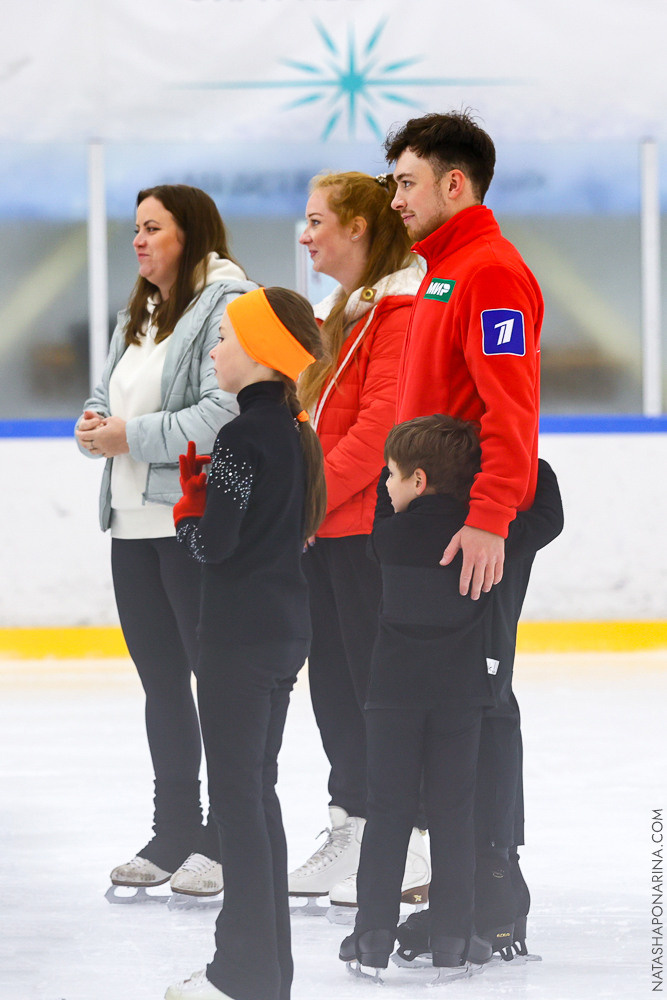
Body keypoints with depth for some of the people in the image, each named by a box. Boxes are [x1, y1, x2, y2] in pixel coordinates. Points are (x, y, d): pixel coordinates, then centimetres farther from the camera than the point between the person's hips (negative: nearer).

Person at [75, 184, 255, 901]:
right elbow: (108, 399, 24)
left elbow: (228, 412, -23)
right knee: (160, 678, 13)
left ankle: (229, 840, 4)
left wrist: (135, 437, -19)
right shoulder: (136, 318, 18)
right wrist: (94, 427, 1)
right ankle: (175, 832, 21)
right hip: (134, 524, 9)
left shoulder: (228, 307, -11)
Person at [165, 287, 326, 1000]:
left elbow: (212, 544, -19)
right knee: (256, 790, 15)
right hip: (285, 628, 9)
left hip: (239, 634, -9)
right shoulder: (295, 432, 9)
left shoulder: (241, 438, -18)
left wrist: (187, 505, -1)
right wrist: (206, 492, 9)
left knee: (236, 793, -3)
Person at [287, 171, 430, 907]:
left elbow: (382, 424, -21)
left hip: (370, 524, -10)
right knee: (332, 681, 12)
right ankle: (351, 832, 19)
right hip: (322, 531, 10)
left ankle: (409, 848, 0)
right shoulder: (333, 314, 18)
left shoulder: (398, 308, -13)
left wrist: (312, 493, -20)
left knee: (378, 681, -6)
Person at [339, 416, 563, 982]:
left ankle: (374, 934, 5)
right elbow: (548, 520, 5)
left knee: (388, 809, 6)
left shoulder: (390, 535, -3)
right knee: (453, 811, 5)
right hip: (462, 691, 0)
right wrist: (536, 469, 20)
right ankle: (452, 939, 5)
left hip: (395, 690, 0)